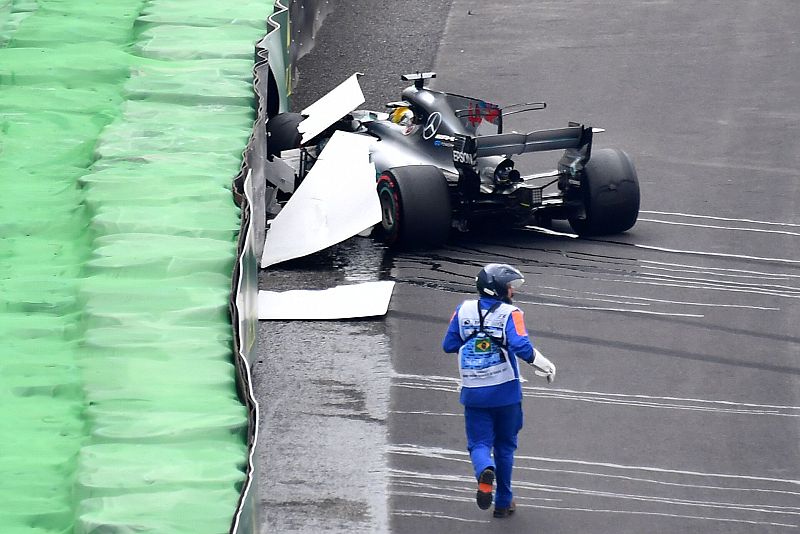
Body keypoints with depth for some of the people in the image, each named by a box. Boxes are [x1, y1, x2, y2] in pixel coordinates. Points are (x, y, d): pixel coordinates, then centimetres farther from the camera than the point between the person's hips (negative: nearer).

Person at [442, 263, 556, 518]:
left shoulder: (464, 310, -1)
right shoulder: (510, 314, -12)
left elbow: (449, 345, 5)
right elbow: (521, 347, -25)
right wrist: (544, 365, -11)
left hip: (473, 393, 1)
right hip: (505, 392, -1)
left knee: (479, 444, 6)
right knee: (504, 445, 17)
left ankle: (485, 471, -30)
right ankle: (503, 502, 23)